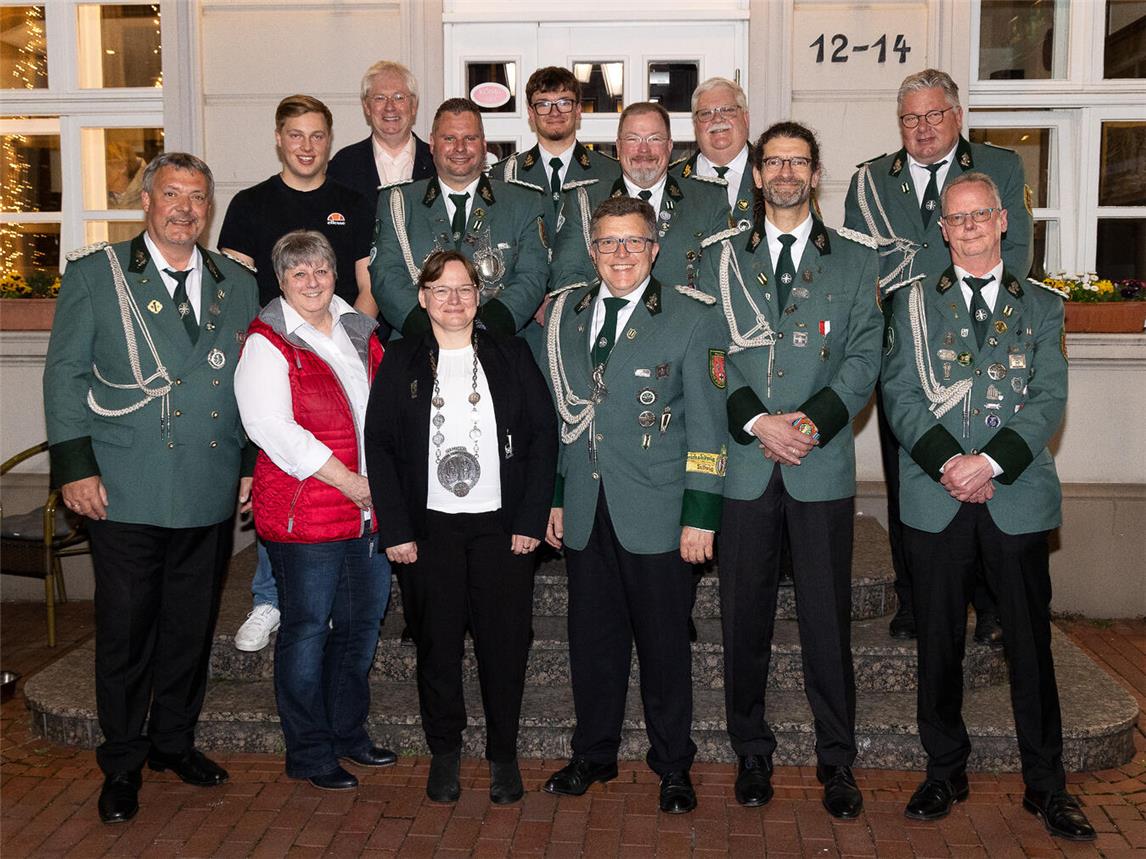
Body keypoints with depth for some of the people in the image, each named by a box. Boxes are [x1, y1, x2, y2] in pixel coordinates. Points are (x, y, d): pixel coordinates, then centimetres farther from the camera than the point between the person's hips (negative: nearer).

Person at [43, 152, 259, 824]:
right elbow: (65, 373, -1)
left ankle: (175, 741, 33)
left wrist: (253, 462, 9)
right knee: (125, 632, 5)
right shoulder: (96, 273, 1)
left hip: (211, 496, 3)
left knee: (192, 628, 14)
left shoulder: (238, 284, 10)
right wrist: (74, 465, -8)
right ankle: (122, 764, 22)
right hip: (126, 493, -3)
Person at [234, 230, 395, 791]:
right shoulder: (267, 343, -7)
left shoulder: (359, 332, 12)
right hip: (304, 513, -7)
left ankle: (349, 732, 33)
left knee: (362, 623, 15)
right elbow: (271, 428, -17)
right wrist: (350, 483, -17)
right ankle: (309, 752, 18)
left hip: (370, 511, 7)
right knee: (307, 629, 4)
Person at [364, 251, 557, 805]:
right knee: (437, 645, 7)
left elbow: (543, 436, 2)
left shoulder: (512, 356, 6)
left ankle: (504, 755, 21)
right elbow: (379, 446, 2)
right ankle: (444, 752, 25)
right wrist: (395, 530, -6)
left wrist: (531, 520, -5)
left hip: (502, 525, 0)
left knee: (504, 644, 3)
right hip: (428, 527, 0)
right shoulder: (401, 362, 5)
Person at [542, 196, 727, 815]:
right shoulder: (563, 315, 9)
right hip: (584, 514, 4)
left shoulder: (692, 321, -3)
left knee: (664, 645, 7)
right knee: (592, 641, 13)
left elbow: (706, 426, -5)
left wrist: (700, 515, -10)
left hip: (655, 516, -3)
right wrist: (552, 496, 11)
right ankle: (594, 755, 32)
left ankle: (673, 767, 25)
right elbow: (555, 415, 14)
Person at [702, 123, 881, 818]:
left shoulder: (855, 262, 10)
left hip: (823, 465, 0)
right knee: (745, 617, 7)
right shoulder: (719, 258, 10)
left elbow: (864, 358, 3)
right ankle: (752, 752, 22)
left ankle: (838, 761, 18)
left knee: (828, 619, 4)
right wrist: (756, 421, -11)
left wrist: (811, 421, -13)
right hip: (744, 465, 0)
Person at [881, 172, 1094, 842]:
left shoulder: (1042, 307, 10)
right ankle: (946, 773, 23)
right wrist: (947, 462, -14)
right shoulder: (915, 304, 10)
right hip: (935, 502, 0)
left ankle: (1046, 784, 19)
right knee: (939, 643, 8)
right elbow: (900, 395, 0)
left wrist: (990, 461, -15)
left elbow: (1049, 399, 0)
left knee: (1031, 644, 5)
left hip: (1017, 498, 0)